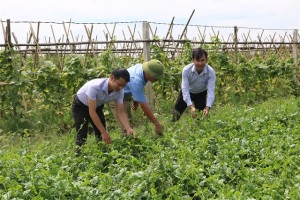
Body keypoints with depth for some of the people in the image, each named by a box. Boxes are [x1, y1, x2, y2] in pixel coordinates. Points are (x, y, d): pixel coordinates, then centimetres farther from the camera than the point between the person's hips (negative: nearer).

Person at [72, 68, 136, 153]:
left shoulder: (119, 92, -23)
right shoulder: (95, 87, -41)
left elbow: (121, 112, -18)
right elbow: (92, 112, -37)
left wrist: (128, 129, -35)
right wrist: (104, 132, -36)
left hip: (97, 106, 5)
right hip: (80, 105, -5)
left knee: (101, 136, -2)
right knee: (82, 136, -12)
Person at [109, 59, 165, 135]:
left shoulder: (141, 67, -15)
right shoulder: (136, 81, -39)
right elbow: (144, 106, -36)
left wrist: (136, 103, 9)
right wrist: (157, 124, -32)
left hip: (126, 96, 9)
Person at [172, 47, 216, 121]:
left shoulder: (211, 72, -32)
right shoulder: (186, 70, -33)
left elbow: (211, 91, -36)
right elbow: (185, 90, -36)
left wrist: (207, 107, -53)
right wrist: (191, 107, -50)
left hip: (201, 94, 1)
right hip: (187, 92, 0)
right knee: (176, 112, -3)